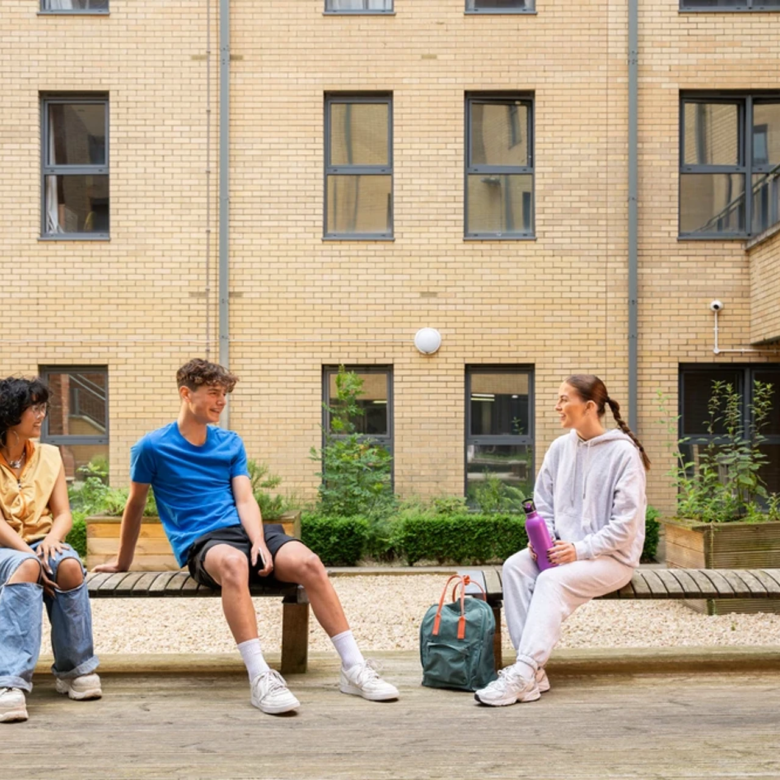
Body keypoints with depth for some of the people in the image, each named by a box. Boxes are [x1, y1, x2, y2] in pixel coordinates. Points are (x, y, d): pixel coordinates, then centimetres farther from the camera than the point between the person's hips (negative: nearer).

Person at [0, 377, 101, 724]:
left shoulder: (49, 455, 10)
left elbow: (63, 514, 5)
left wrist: (51, 539, -19)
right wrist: (31, 555, -26)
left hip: (42, 544, 3)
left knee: (69, 565, -32)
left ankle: (75, 670, -16)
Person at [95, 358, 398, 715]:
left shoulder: (231, 443, 16)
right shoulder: (152, 447, 3)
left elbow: (245, 500, 6)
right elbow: (135, 505, 14)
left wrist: (260, 542, -12)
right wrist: (123, 562, 22)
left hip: (243, 529, 4)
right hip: (200, 543, -4)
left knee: (308, 562, -25)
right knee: (234, 561, -41)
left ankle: (354, 668, -22)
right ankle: (259, 677, -46)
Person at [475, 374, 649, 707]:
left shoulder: (623, 452, -11)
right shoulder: (560, 448, 8)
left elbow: (625, 525, -14)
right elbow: (543, 506, 13)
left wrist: (581, 550, -22)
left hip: (611, 556, -6)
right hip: (562, 551, 6)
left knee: (552, 580, -32)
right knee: (515, 566, -21)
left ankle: (522, 674, -33)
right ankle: (532, 671, -25)